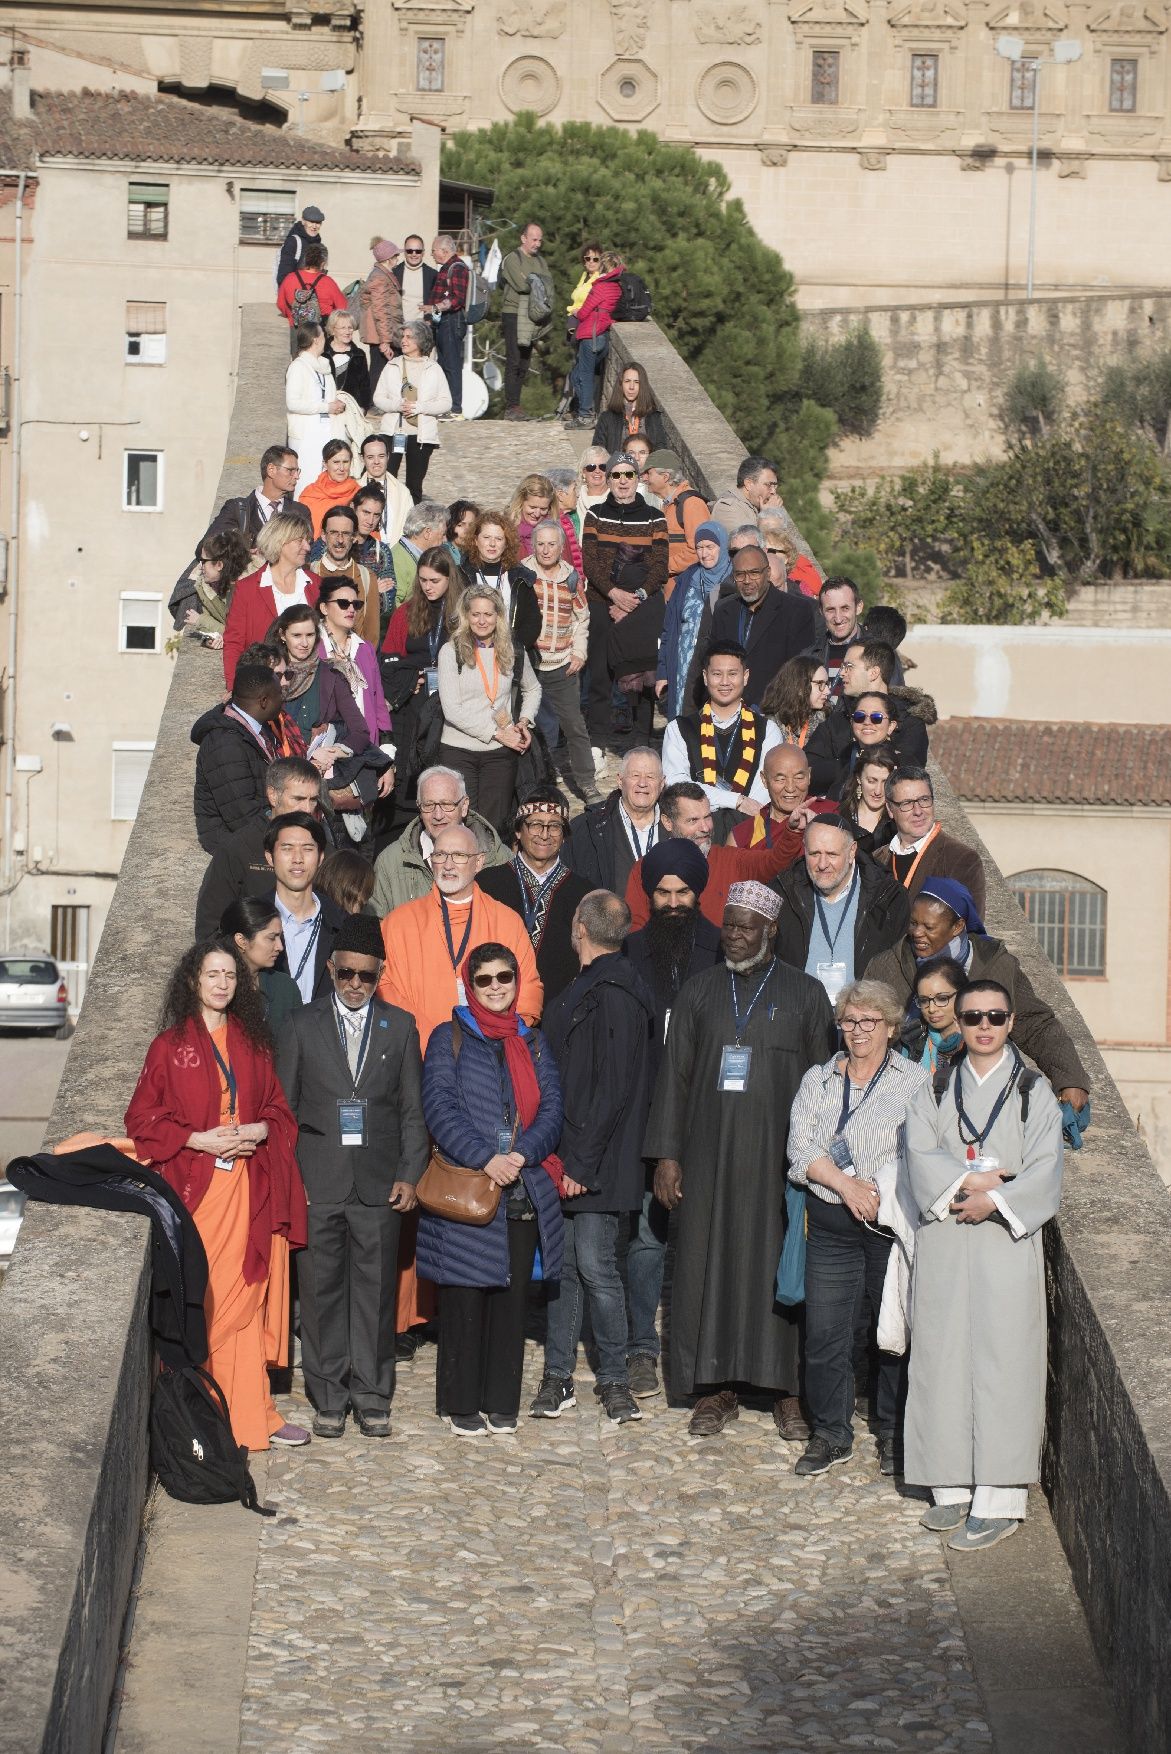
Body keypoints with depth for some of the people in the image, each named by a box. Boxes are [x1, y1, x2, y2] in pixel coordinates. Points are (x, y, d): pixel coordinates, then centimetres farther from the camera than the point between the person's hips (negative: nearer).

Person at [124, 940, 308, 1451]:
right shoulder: (170, 1045, 3)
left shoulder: (254, 1043, 13)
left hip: (248, 1190, 3)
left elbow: (279, 1109, 16)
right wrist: (199, 1139, -11)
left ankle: (249, 1412, 8)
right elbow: (142, 1118, 1)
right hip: (193, 1188, -3)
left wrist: (260, 1130, -5)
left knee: (245, 1297, 2)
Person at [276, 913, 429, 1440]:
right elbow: (282, 1107, 7)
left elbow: (413, 1109, 9)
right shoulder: (302, 1026, 6)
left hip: (379, 1183, 0)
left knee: (375, 1291, 2)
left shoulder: (400, 1026, 9)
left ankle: (371, 1396, 11)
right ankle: (328, 1398, 11)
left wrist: (410, 1175, 0)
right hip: (317, 1182, 0)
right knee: (321, 1290, 2)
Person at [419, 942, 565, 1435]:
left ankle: (501, 1403, 13)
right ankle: (461, 1404, 8)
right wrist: (485, 1159, -17)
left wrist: (522, 1155, -12)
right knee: (465, 1299, -1)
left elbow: (551, 1109, 6)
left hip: (524, 1192, 3)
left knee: (512, 1299, 5)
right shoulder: (449, 1038, 4)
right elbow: (439, 1107, -6)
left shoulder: (532, 1043, 15)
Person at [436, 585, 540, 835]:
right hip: (459, 750, -2)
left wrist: (524, 721, 5)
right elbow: (452, 709, -10)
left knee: (494, 824, 3)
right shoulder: (451, 652, -4)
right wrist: (496, 733, -12)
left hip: (501, 752, 2)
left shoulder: (513, 651, 7)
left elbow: (533, 689, 24)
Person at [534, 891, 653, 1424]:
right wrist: (560, 1154, 14)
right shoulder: (584, 988, 15)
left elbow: (614, 1090, -18)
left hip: (596, 1164, -9)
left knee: (596, 1267, -5)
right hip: (564, 1158, 9)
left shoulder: (614, 995, -14)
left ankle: (614, 1379, 6)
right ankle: (557, 1376, 16)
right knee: (562, 1266, 10)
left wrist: (582, 1161, -18)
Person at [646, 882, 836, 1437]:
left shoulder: (805, 995, 4)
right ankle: (717, 1387, 10)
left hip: (779, 1156, -2)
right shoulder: (697, 993, 9)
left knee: (781, 1265, -1)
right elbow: (674, 1076, 8)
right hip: (709, 1155, 2)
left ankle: (786, 1389, 7)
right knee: (708, 1261, 2)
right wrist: (666, 1156, 1)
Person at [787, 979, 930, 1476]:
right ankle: (830, 1434, 15)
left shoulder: (917, 1082, 4)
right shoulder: (817, 1080, 13)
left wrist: (881, 1191, -17)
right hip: (830, 1224, 3)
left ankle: (895, 1435, 16)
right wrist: (844, 1184, -12)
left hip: (894, 1224, -3)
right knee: (824, 1332, 2)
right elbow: (800, 1146, 3)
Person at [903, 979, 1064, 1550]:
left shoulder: (1034, 1091, 5)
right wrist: (969, 1181, -15)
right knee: (943, 1360, 2)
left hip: (1007, 1242, -3)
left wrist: (993, 1199, -16)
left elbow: (1044, 1171, -4)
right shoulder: (935, 1090, 13)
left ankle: (999, 1501, -5)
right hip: (943, 1244, 3)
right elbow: (919, 1157, 0)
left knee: (1001, 1363, -6)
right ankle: (954, 1488, 11)